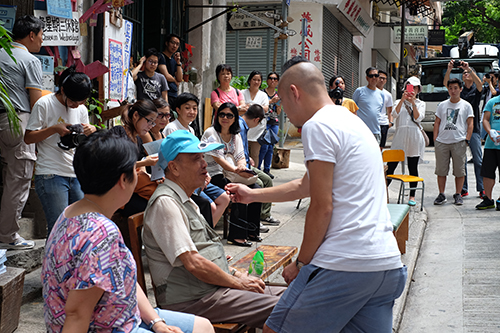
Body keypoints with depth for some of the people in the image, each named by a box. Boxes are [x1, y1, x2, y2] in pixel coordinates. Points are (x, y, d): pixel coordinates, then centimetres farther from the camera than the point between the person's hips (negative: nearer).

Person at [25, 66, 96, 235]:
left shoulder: (82, 109, 13)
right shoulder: (44, 104, -3)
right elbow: (28, 138, -3)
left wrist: (91, 132, -2)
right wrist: (54, 129, -15)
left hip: (77, 176, 6)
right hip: (50, 176, -5)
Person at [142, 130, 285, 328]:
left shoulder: (185, 200, 18)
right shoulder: (165, 203, -15)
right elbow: (193, 263, -21)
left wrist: (236, 274, 11)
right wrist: (238, 283, -10)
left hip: (214, 288, 10)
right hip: (191, 301, -10)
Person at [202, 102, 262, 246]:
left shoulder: (236, 135, 13)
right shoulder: (211, 133, -8)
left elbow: (240, 156, 7)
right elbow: (218, 158, -18)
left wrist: (242, 165, -19)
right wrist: (237, 171, -29)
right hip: (215, 176, -7)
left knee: (256, 189, -15)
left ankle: (251, 231, -4)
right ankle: (236, 235, -24)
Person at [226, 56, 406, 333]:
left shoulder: (318, 125, -7)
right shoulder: (352, 122, 23)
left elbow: (322, 207, -13)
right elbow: (306, 185, 34)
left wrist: (301, 263, -1)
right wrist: (252, 194, 43)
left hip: (344, 264, -9)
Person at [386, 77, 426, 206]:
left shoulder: (421, 104, 13)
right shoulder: (399, 102, 12)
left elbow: (418, 118, -4)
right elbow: (394, 115, -7)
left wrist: (413, 103, -14)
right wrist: (402, 99, -17)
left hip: (414, 137, 0)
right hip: (400, 136, 0)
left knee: (413, 167, 3)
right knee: (390, 166, -5)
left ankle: (412, 196, 10)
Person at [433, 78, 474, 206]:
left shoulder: (466, 105, 6)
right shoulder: (442, 105, 13)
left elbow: (470, 124, 5)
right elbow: (437, 123, 14)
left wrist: (467, 139, -5)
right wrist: (435, 139, 4)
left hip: (459, 142, -2)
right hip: (442, 142, 2)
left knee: (459, 170, 0)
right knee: (441, 170, 3)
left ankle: (458, 195, 12)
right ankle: (441, 195, 12)